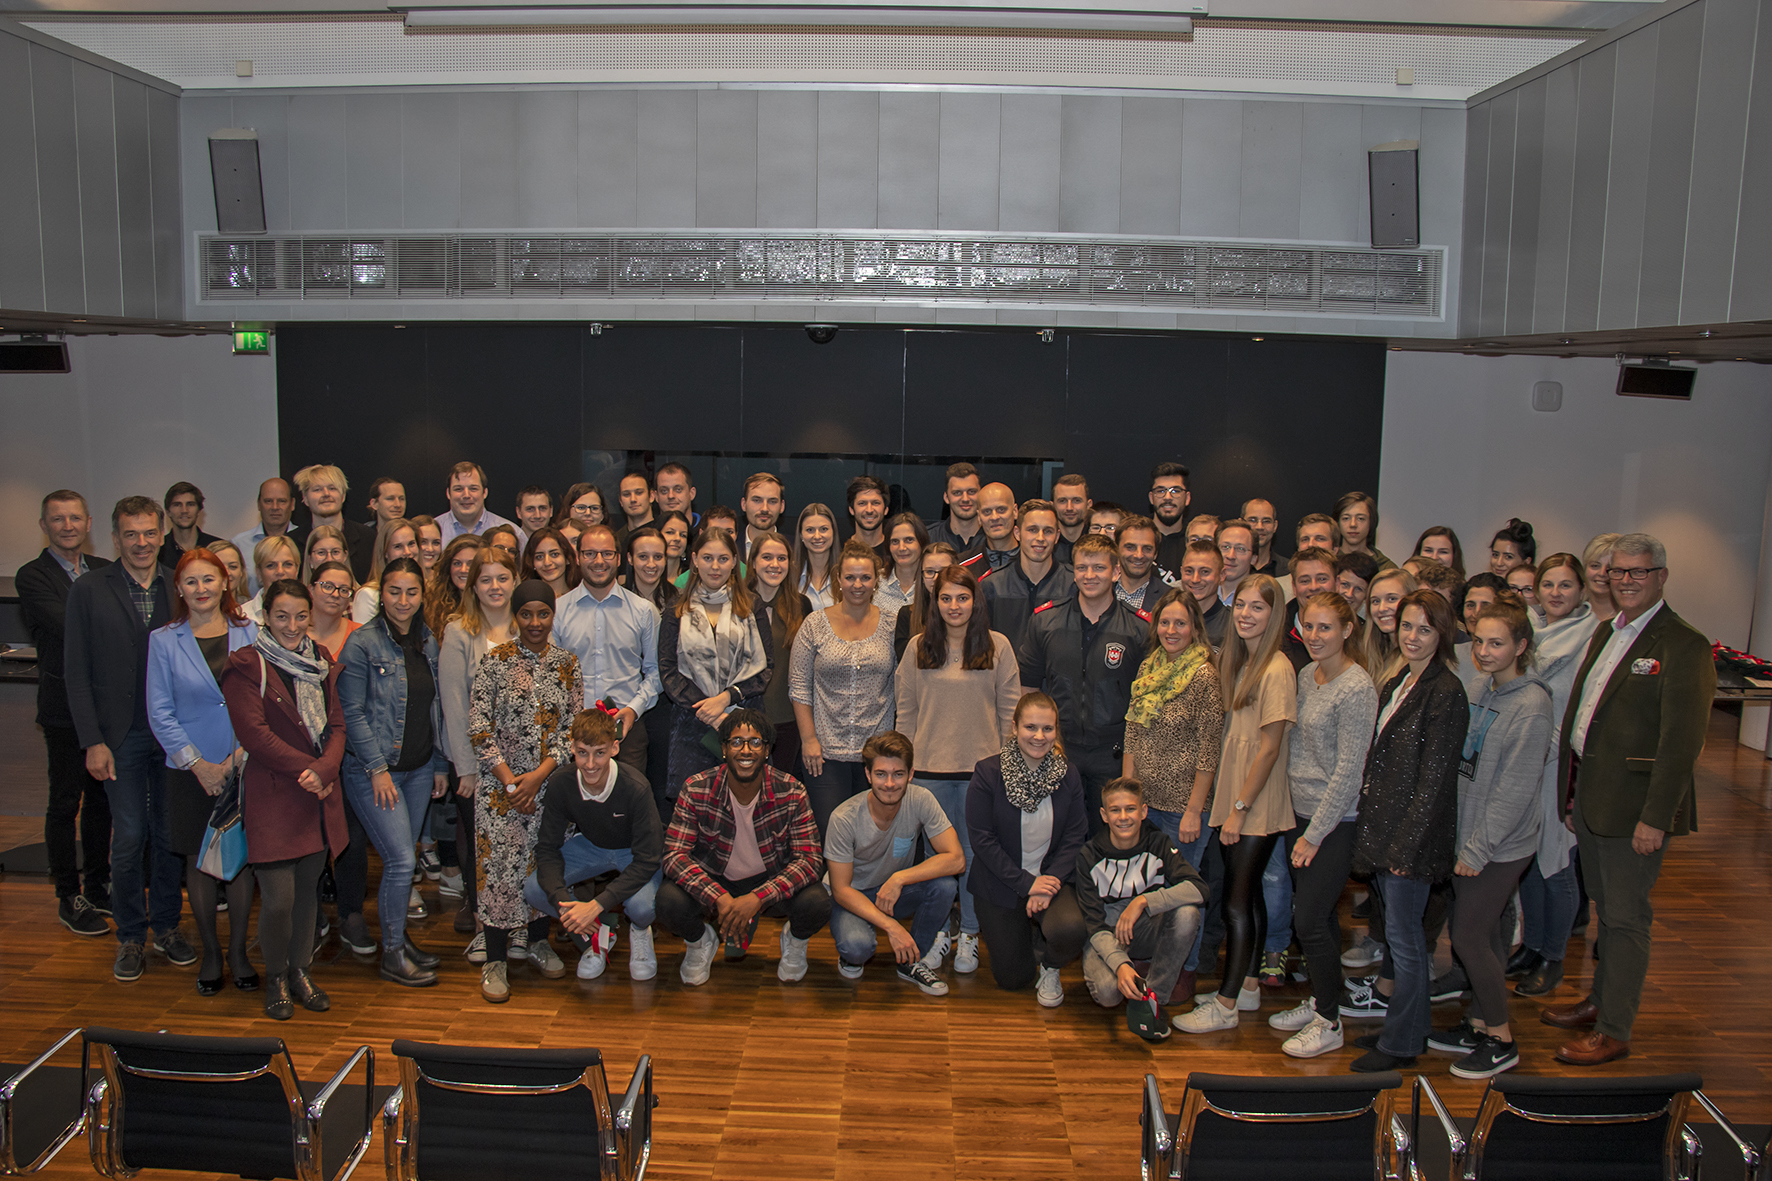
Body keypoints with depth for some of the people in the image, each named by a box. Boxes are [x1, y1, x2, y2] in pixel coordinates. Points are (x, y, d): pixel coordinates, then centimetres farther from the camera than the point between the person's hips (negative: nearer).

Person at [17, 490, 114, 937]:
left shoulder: (105, 570, 10)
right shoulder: (32, 576, -7)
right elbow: (71, 629, -20)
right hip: (65, 708, -5)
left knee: (101, 796, 14)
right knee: (65, 803, 4)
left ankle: (98, 885, 26)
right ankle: (69, 897, 15)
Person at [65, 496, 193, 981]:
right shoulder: (88, 590, -1)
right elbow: (76, 671, -2)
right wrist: (93, 741, -7)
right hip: (123, 735, -2)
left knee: (172, 836, 9)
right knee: (128, 838, 3)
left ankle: (166, 927, 25)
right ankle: (130, 936, 19)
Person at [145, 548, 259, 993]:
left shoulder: (249, 634, 2)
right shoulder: (163, 640, 1)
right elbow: (160, 713, -1)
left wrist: (242, 754, -11)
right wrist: (198, 763, -8)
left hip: (245, 767, 0)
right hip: (191, 770, 0)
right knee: (199, 860, 7)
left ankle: (238, 951, 19)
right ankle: (210, 952, 22)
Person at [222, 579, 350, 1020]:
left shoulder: (321, 661, 12)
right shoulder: (247, 665, -6)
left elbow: (336, 724, 8)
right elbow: (253, 732, -13)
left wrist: (324, 769, -9)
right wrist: (305, 768, -13)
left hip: (318, 797, 5)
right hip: (272, 797, -5)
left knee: (308, 888, 12)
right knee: (279, 897, -6)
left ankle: (301, 970, 28)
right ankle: (276, 976, 17)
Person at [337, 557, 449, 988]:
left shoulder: (427, 642, 9)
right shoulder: (362, 642, -10)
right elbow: (351, 713, -11)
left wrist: (440, 764, 13)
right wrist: (378, 768, -14)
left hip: (419, 768, 6)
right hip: (373, 770, -6)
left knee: (403, 858, 11)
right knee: (401, 859, -9)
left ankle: (399, 935, 27)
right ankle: (391, 954, 6)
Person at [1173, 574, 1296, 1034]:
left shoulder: (1277, 670, -16)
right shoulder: (1238, 661, 9)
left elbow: (1270, 748, -17)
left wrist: (1239, 808, -14)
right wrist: (1223, 797, 9)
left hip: (1258, 805, -8)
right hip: (1233, 796, 8)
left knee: (1237, 901, -3)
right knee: (1247, 894, 16)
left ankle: (1225, 1006, 5)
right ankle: (1247, 986, 27)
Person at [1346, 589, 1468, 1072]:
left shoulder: (1446, 692, -15)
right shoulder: (1396, 684, 11)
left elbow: (1434, 777, -17)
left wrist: (1406, 842, -19)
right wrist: (1373, 827, 10)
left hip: (1414, 832, -8)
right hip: (1383, 824, 8)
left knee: (1402, 932, 2)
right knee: (1397, 927, 17)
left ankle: (1402, 1042, 15)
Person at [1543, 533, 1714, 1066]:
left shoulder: (1684, 646, -13)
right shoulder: (1605, 634, 13)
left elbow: (1681, 742, -18)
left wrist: (1655, 818, -21)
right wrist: (1572, 788, 12)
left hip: (1634, 802, -8)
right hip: (1589, 792, 8)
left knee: (1625, 918, 1)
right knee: (1605, 909, 20)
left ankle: (1614, 1031, 11)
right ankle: (1600, 1002, 34)